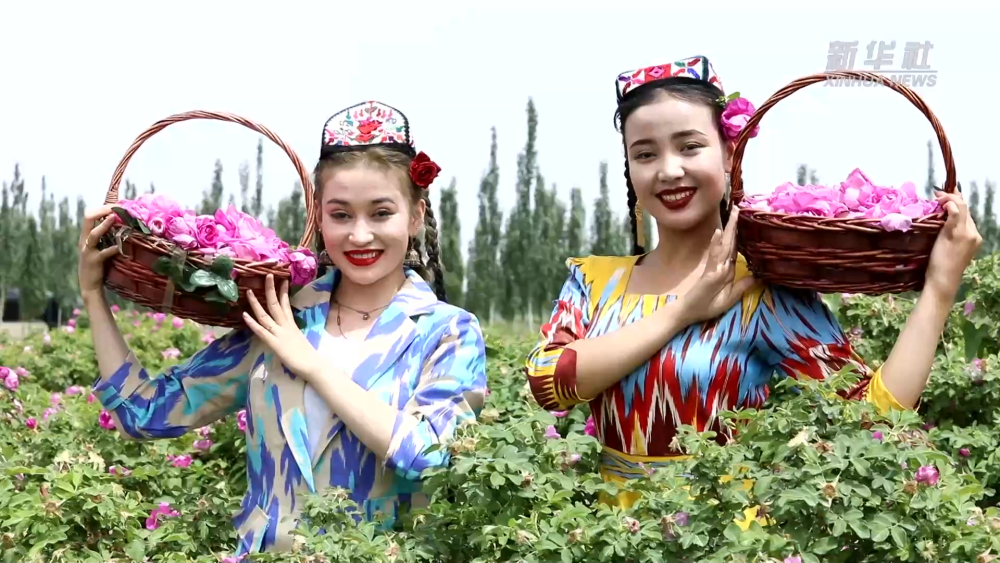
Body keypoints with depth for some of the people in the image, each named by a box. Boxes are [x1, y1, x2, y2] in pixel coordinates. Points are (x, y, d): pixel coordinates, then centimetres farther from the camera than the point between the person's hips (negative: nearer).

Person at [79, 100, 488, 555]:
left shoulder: (449, 333, -1)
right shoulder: (275, 322, 7)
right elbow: (145, 412, 8)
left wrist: (311, 364, -11)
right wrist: (93, 293, 2)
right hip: (263, 552, 3)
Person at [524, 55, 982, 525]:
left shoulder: (764, 288, -6)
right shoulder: (594, 278, 6)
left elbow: (872, 412, -13)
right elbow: (545, 380, -11)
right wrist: (680, 312, -13)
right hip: (613, 527, 3)